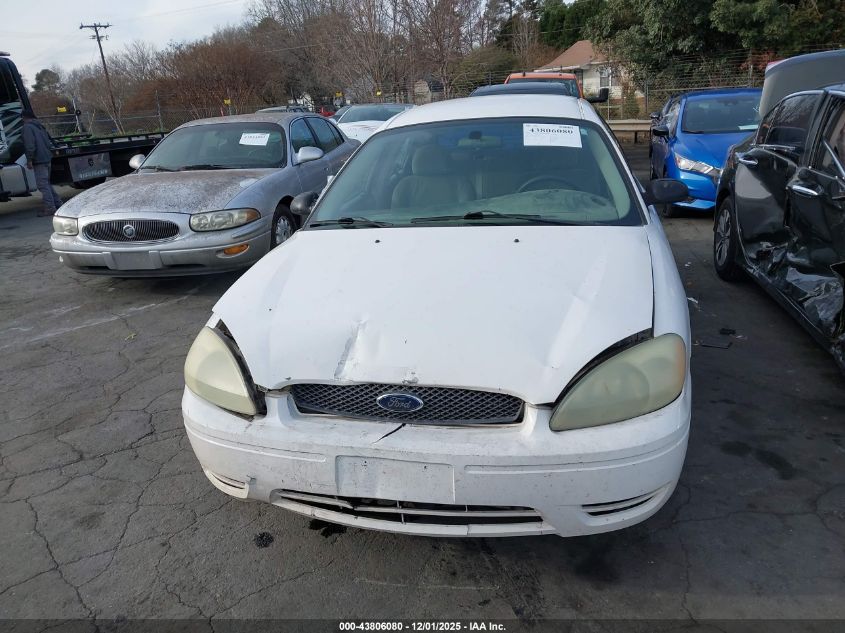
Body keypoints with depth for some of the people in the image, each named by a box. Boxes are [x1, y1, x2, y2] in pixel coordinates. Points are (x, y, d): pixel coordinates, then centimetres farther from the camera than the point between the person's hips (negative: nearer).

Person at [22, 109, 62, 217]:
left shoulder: (27, 127, -8)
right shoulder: (39, 126, 19)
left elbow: (30, 145, -17)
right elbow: (49, 141, 24)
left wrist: (29, 160, -16)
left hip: (39, 160, -9)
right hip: (47, 158, 9)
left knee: (42, 184, -8)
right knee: (46, 183, 17)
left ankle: (50, 207, -11)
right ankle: (58, 203, 17)